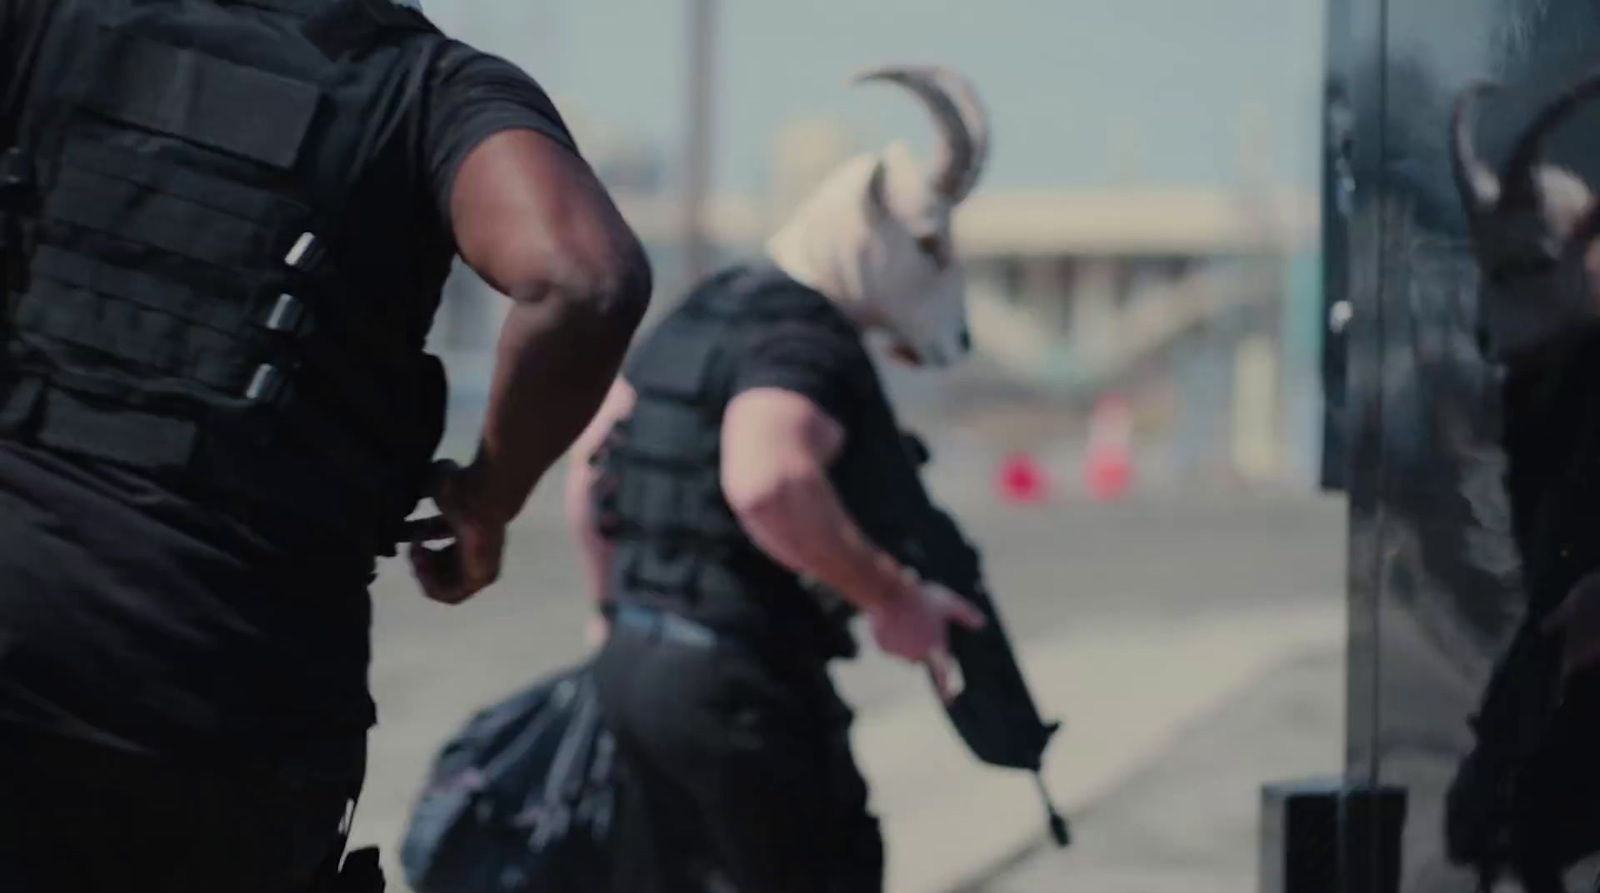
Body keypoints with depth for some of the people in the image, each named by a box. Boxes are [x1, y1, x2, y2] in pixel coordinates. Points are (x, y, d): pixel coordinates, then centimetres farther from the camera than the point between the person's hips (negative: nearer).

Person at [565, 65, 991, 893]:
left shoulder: (709, 313, 14)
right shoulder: (805, 345, -17)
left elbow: (590, 455, 23)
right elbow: (766, 484, -37)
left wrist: (616, 606, 32)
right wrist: (892, 598, -26)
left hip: (636, 661, 9)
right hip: (735, 682, -9)